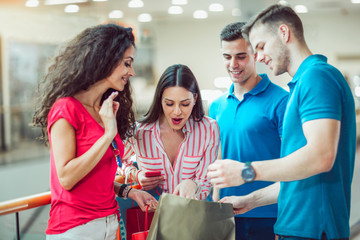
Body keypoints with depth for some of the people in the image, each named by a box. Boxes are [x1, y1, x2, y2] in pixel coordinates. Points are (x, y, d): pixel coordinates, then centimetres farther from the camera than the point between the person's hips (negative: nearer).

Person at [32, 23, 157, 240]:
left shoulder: (107, 110, 12)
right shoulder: (67, 109, -12)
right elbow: (66, 178, -19)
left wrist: (128, 192, 2)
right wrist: (108, 135, -20)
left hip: (110, 223, 8)